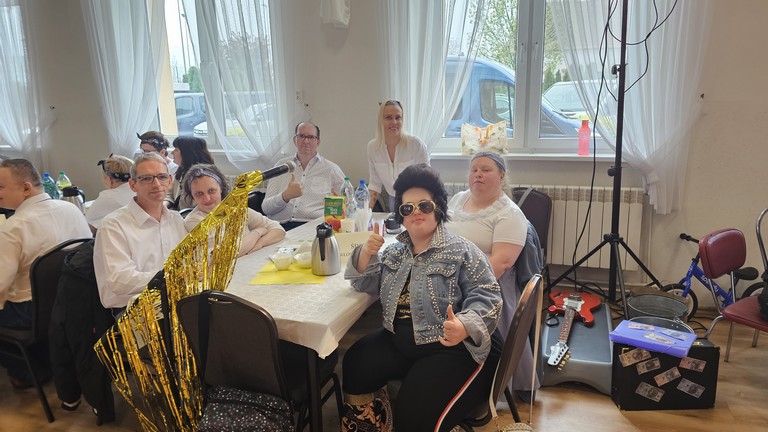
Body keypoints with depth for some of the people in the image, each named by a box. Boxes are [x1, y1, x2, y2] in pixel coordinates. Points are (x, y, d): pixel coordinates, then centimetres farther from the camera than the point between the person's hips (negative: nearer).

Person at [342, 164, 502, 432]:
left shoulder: (461, 251, -10)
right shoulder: (396, 251, 10)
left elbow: (486, 296, -15)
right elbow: (365, 283, 11)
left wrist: (464, 326, -35)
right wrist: (367, 253, -10)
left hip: (452, 348, -6)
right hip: (398, 342, 7)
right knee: (353, 367, -6)